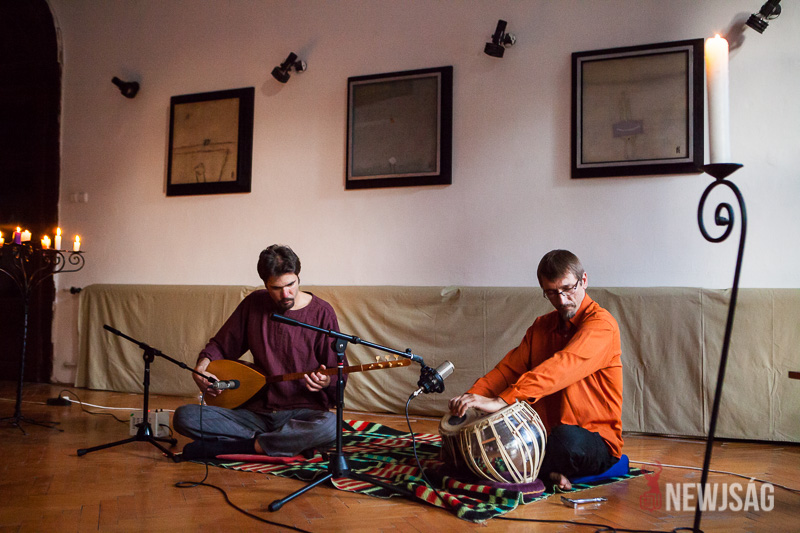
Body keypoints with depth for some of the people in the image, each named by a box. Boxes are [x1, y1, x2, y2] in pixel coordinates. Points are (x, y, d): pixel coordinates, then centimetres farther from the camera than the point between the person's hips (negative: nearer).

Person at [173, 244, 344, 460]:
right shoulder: (254, 303, 4)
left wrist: (326, 382, -25)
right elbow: (221, 344, 16)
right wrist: (200, 369, -4)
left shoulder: (321, 312, -5)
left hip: (302, 413, -3)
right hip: (257, 410, 3)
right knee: (183, 417, -16)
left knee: (330, 428, -38)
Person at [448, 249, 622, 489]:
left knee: (567, 438, -40)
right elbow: (510, 367, 4)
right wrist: (472, 396, -16)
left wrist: (501, 400, -38)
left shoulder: (601, 325, -12)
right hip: (544, 433, 6)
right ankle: (546, 472, -11)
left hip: (596, 444, -5)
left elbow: (562, 367, -28)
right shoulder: (542, 326, 14)